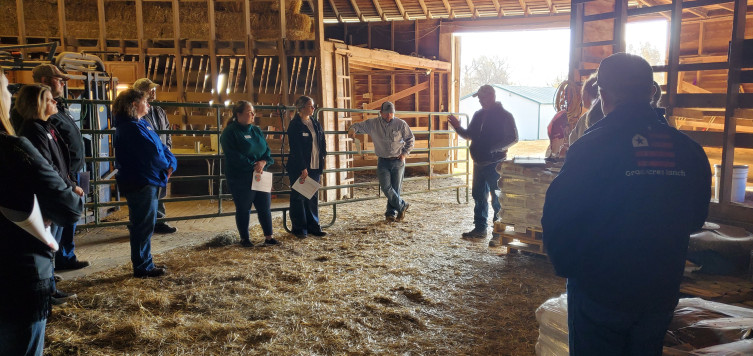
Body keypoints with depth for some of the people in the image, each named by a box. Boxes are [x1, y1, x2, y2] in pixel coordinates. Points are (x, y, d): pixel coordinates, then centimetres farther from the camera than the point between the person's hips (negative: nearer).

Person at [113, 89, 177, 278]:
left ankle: (144, 263, 27)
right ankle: (143, 267, 8)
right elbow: (152, 152, -21)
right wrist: (168, 164, -3)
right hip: (141, 182, -10)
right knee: (143, 226, -2)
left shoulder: (141, 124, 15)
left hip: (147, 181, 10)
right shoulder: (132, 127, -17)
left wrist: (170, 163, -6)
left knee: (144, 225, 17)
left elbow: (160, 146, 12)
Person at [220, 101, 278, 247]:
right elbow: (234, 156, -16)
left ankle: (268, 237, 15)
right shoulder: (230, 132, -6)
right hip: (240, 179, -6)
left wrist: (263, 162, -11)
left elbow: (267, 150, 11)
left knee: (265, 207, 5)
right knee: (243, 209, 5)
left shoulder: (256, 130, 13)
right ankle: (244, 239, 18)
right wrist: (253, 166, -19)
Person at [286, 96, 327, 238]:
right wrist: (302, 168, -16)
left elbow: (322, 143, 17)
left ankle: (313, 226, 19)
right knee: (299, 198, 2)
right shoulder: (295, 125, -8)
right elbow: (296, 148, -13)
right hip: (299, 168, -6)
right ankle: (299, 229, 9)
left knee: (313, 197, 10)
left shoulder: (315, 123, 13)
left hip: (315, 167, 6)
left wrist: (320, 165, 9)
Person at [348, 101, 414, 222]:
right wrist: (353, 129, -15)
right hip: (383, 162, 1)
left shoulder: (401, 124, -1)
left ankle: (391, 213, 17)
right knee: (386, 188, -10)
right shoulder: (372, 124, 1)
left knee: (396, 188, 3)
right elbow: (358, 125, 8)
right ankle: (402, 205, 9)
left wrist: (404, 153, -2)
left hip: (398, 161, -1)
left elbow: (410, 139, 7)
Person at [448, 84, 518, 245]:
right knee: (479, 196, 14)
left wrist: (494, 148, -25)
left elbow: (513, 138, -12)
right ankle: (480, 228, 25)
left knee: (497, 199, -3)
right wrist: (458, 128, 2)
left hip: (495, 164, -7)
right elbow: (470, 135, 21)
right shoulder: (479, 115, 13)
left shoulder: (505, 116, -7)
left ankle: (499, 233, 4)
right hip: (479, 163, 7)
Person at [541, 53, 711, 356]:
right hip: (661, 294, 5)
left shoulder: (591, 146, -19)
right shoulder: (690, 151, -4)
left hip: (598, 293, -4)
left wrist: (567, 266, 1)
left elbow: (556, 219, -17)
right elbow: (696, 220, 10)